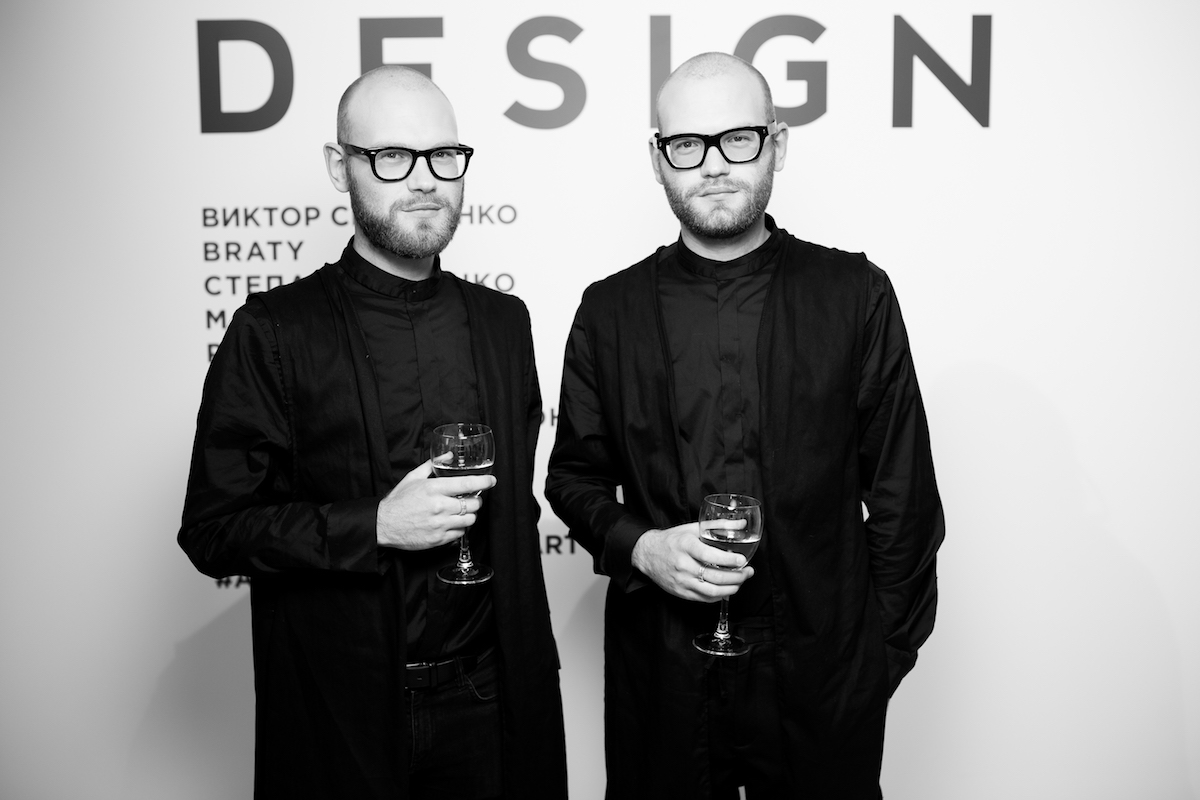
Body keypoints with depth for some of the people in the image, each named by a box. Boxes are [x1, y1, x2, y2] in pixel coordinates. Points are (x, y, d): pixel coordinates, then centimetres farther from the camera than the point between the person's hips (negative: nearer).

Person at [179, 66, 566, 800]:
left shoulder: (503, 320, 5)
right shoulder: (273, 331, -8)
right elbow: (213, 529, -8)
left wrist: (534, 668, 8)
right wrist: (375, 525, -20)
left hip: (489, 703, 4)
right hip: (341, 708, -3)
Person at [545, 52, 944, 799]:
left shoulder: (856, 294, -3)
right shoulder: (609, 309, 1)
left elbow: (902, 493, 1)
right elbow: (574, 475, 8)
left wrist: (887, 648, -1)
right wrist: (639, 545, -10)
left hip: (822, 677, 0)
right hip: (661, 674, 1)